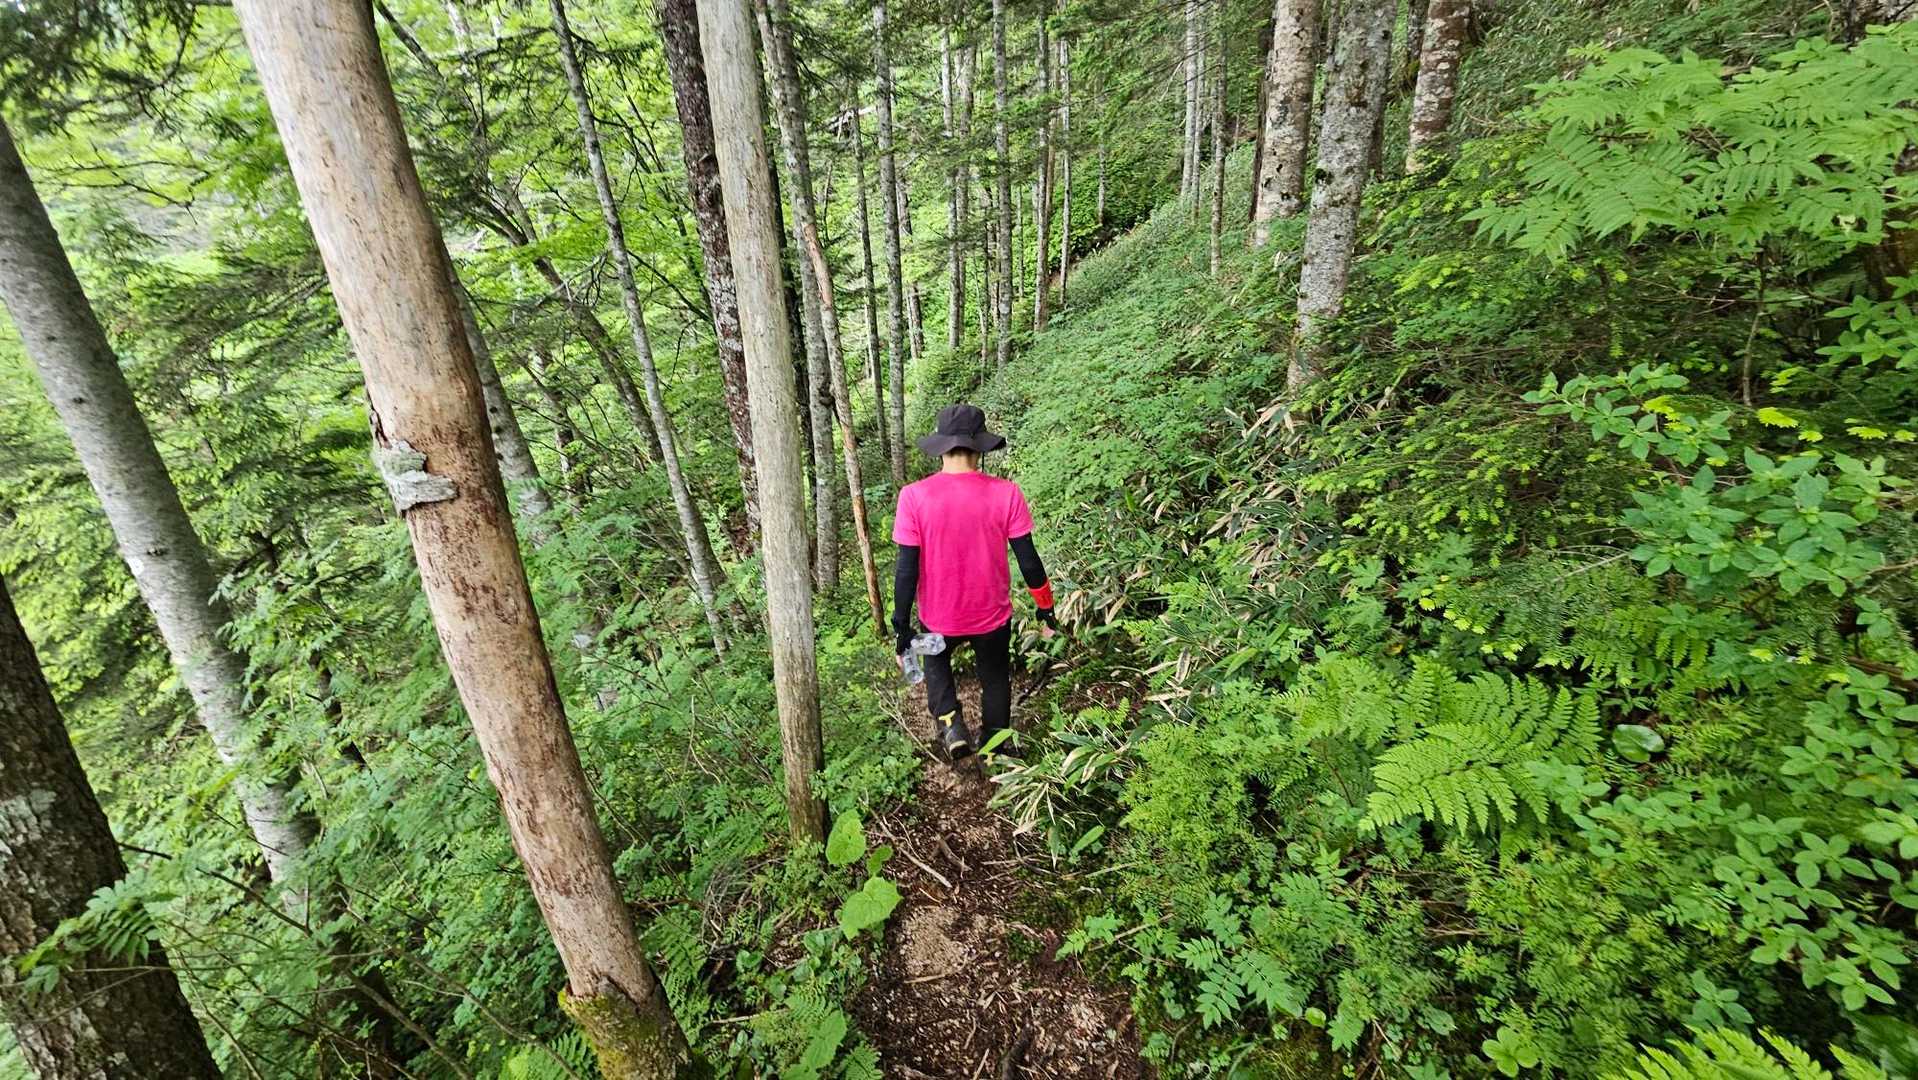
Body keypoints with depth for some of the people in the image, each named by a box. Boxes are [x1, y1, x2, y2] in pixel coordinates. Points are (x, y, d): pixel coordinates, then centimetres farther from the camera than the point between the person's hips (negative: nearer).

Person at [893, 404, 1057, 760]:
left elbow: (906, 569, -16)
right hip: (993, 616, 1)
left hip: (940, 619, 0)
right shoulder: (1006, 494, -16)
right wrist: (1046, 608, 6)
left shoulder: (914, 496, -19)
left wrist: (901, 627, -4)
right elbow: (1028, 561, -10)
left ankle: (949, 723, 13)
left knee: (935, 660, 32)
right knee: (995, 680, 26)